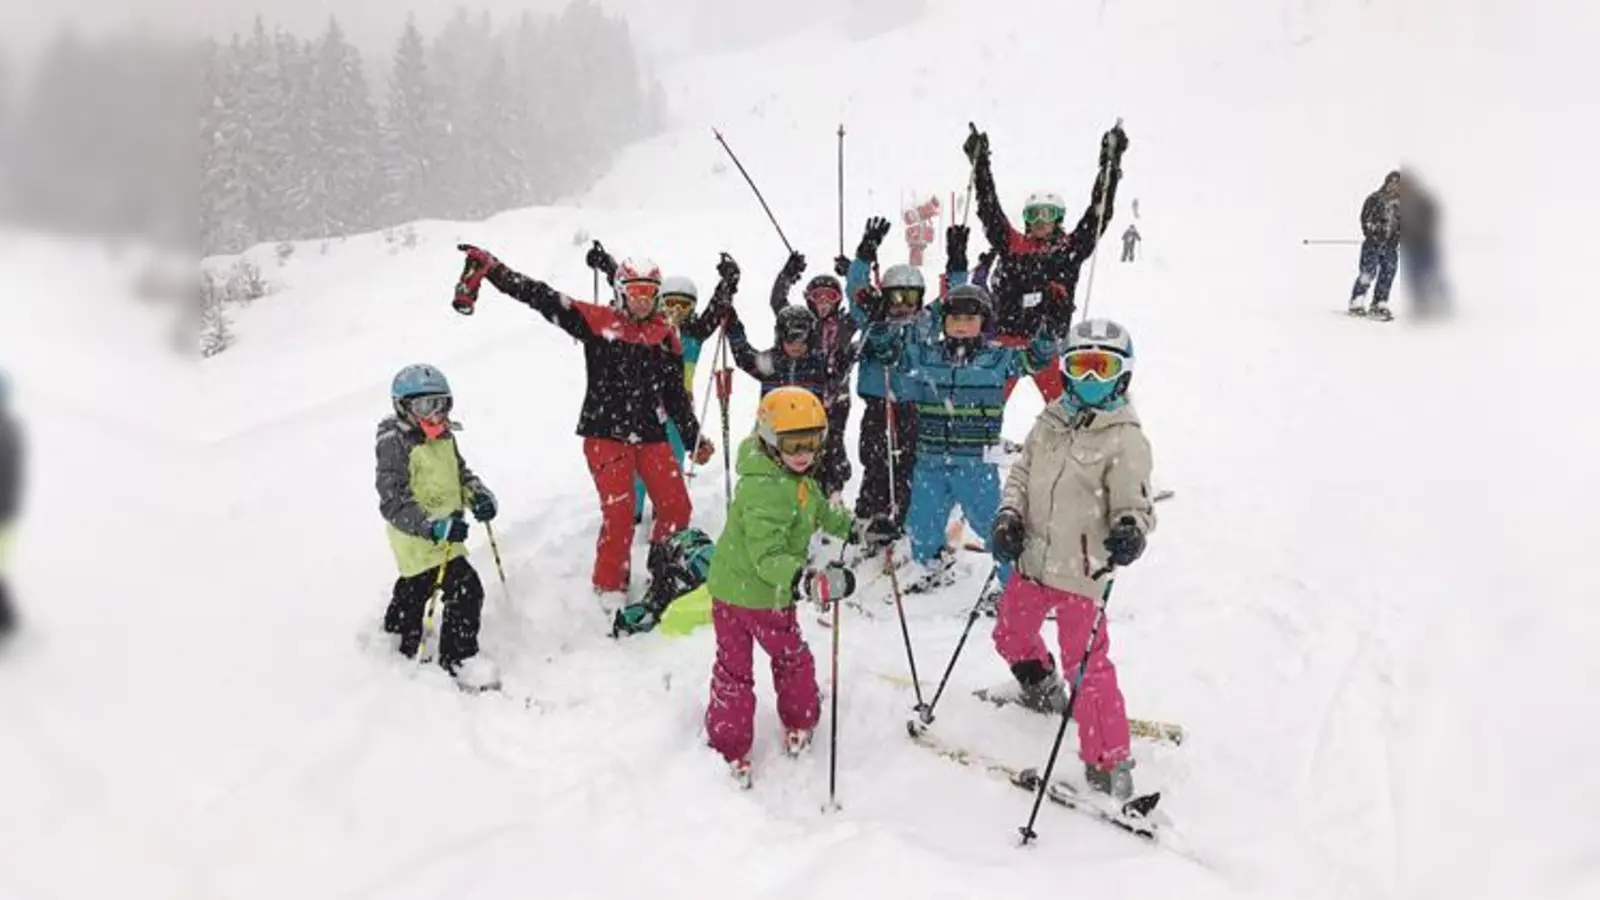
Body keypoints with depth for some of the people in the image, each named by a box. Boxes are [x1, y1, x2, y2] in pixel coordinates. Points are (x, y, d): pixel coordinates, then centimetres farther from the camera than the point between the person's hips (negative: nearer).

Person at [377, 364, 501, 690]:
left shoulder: (444, 437, 4)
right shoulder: (395, 445, -21)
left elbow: (460, 472, 18)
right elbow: (393, 503, -27)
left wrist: (478, 495, -4)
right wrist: (433, 526, -39)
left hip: (442, 535, 9)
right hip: (419, 541, -9)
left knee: (415, 588, 30)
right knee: (465, 590, -13)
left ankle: (399, 638, 55)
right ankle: (459, 659, 3)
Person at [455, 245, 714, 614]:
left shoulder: (666, 336, 9)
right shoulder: (597, 321, -3)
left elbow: (676, 394, 16)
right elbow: (541, 297, -10)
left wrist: (695, 439, 15)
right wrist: (492, 268, -18)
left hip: (652, 435, 4)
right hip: (607, 434, -4)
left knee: (677, 508, 1)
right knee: (619, 514, -9)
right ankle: (610, 588, 12)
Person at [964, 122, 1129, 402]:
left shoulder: (1070, 249, 10)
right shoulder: (1012, 245, 12)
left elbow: (1099, 213, 6)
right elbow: (989, 209, 10)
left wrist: (1110, 164, 3)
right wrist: (979, 164, 6)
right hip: (1007, 339, 1)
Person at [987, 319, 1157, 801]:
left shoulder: (1125, 439, -12)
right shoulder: (1051, 421, 6)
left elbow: (1134, 503, -13)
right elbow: (1022, 471, 12)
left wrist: (1130, 530, -35)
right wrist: (1009, 515, -3)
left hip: (1080, 572, -7)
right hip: (1032, 561, 7)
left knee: (1087, 666, -6)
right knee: (1010, 634, 24)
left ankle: (1109, 763, 9)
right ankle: (1043, 689, 54)